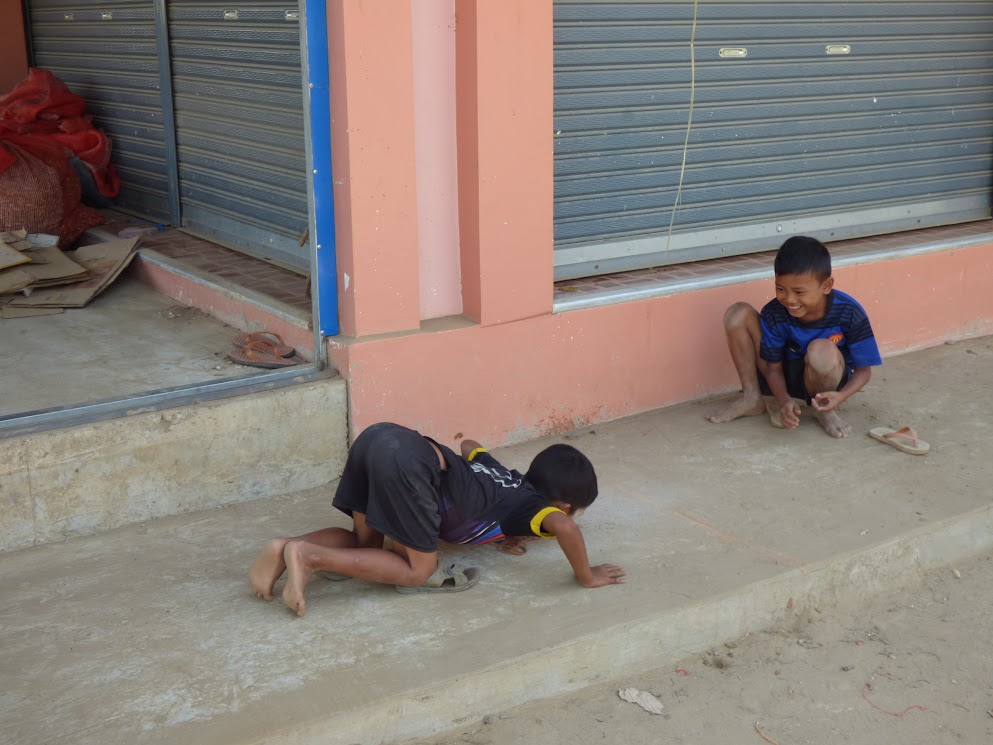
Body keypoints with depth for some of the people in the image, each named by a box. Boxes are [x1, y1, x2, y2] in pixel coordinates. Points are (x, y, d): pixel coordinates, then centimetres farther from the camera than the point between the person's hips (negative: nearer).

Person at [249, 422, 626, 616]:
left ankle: (285, 549, 1)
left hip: (379, 435, 9)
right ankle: (309, 556, -9)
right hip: (406, 464, -9)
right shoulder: (534, 505, 12)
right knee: (419, 569, 4)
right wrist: (587, 576, 5)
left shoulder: (504, 474, 33)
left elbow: (469, 444, 54)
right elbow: (564, 527, -11)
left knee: (365, 543, 24)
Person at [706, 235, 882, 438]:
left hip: (829, 378, -3)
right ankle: (751, 398, -5)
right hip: (786, 376, 3)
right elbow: (773, 367, -11)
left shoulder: (850, 313, -24)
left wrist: (841, 396, -36)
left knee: (822, 349, -41)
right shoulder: (774, 313, -20)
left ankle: (823, 410, -9)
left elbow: (864, 369, -16)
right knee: (738, 314, -18)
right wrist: (784, 399, -32)